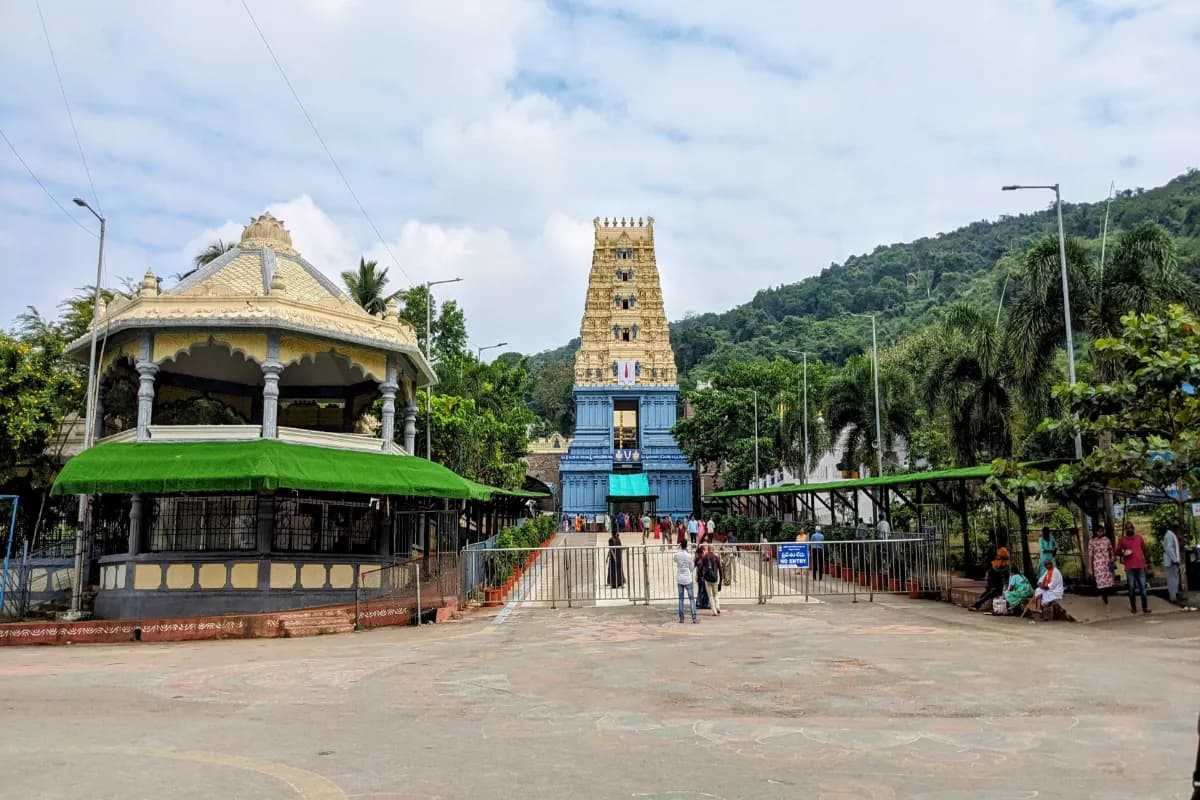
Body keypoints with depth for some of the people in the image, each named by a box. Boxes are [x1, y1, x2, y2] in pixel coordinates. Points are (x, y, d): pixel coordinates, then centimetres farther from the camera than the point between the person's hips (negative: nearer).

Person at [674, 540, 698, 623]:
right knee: (692, 599, 2)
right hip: (687, 579, -3)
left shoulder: (676, 555, -5)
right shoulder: (689, 556, -12)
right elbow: (691, 568, -2)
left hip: (679, 579, 3)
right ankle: (694, 618, -3)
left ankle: (681, 618, 8)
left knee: (681, 599, 9)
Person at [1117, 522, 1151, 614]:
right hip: (1129, 567, -2)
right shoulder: (1122, 539, 4)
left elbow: (1144, 549, 19)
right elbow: (1117, 551, 6)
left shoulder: (1139, 537, 10)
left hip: (1140, 566, 2)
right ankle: (1133, 607, 7)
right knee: (1131, 588, 0)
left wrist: (1145, 561, 14)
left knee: (1142, 587, -1)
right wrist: (1123, 553, -15)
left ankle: (1145, 608, 1)